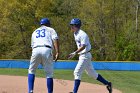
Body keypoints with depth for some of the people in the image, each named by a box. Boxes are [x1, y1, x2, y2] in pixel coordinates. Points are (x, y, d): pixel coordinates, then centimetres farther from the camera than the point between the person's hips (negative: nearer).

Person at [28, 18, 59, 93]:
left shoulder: (35, 32, 31)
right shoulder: (50, 30, 21)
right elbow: (55, 40, 2)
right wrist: (57, 52, -7)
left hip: (36, 50, 3)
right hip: (47, 50, -3)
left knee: (31, 71, 17)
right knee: (49, 74, 5)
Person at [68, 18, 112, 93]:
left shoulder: (82, 34, -19)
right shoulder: (75, 34, 10)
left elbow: (83, 46, -27)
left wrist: (74, 53, -33)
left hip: (85, 55, -10)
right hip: (81, 56, 10)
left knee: (77, 72, -13)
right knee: (91, 73, 15)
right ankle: (107, 83, 24)